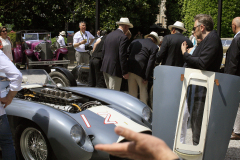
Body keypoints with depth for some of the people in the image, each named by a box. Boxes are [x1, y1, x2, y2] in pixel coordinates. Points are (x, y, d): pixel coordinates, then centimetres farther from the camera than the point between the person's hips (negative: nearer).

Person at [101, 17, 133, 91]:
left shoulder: (109, 35, 11)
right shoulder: (123, 37, -13)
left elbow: (103, 51, 16)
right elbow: (122, 56, -17)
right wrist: (125, 72, -13)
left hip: (105, 67, 8)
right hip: (114, 69, -8)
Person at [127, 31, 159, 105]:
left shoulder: (135, 41, 13)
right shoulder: (154, 47, -2)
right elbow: (150, 63, -9)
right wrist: (147, 78, -7)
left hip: (130, 69, 4)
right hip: (141, 71, -4)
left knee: (132, 92, 15)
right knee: (143, 92, 10)